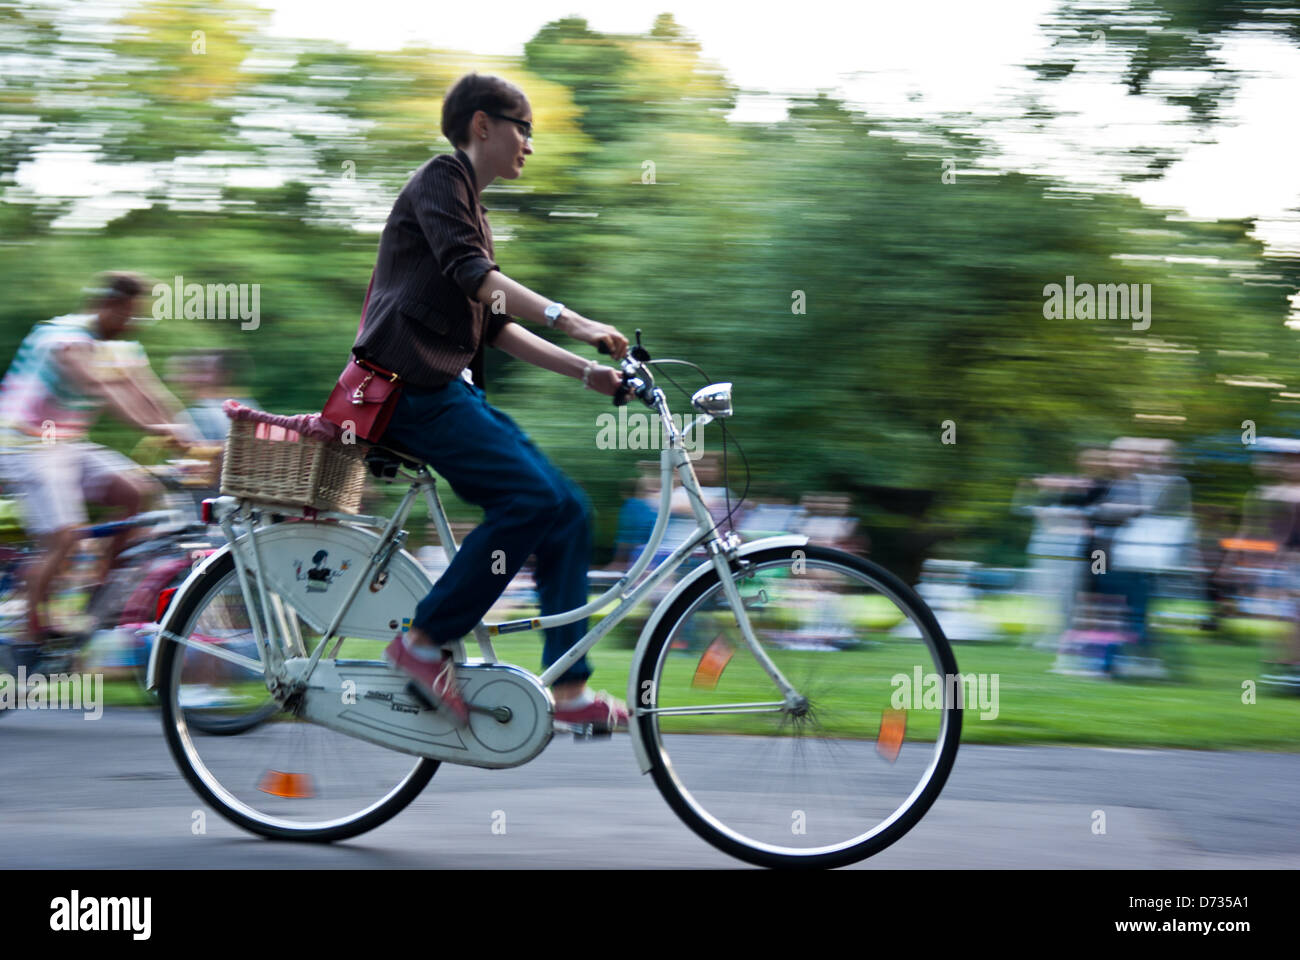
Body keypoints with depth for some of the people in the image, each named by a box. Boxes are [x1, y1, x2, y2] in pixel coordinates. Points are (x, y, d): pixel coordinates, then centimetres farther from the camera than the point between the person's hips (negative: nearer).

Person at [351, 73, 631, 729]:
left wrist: (584, 370, 14)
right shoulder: (439, 180, -2)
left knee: (568, 509, 0)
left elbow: (497, 328, 23)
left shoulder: (470, 209, 27)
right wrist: (569, 320, -27)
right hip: (411, 386, -10)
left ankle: (568, 687, -1)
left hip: (451, 389, 10)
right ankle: (424, 643, -15)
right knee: (532, 497, -23)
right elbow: (472, 275, -19)